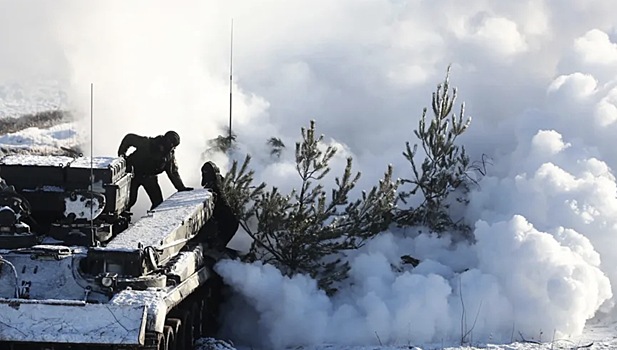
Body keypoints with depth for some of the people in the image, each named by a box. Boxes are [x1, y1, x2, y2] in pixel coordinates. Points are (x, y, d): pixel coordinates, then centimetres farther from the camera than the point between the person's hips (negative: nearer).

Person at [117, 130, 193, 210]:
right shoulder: (147, 143, -23)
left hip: (150, 177, 4)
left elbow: (173, 172, -2)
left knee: (158, 202, -6)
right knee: (131, 199, -10)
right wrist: (121, 153, -14)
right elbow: (129, 138, -12)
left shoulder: (170, 155, -10)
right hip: (134, 173, -4)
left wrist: (181, 187, -10)